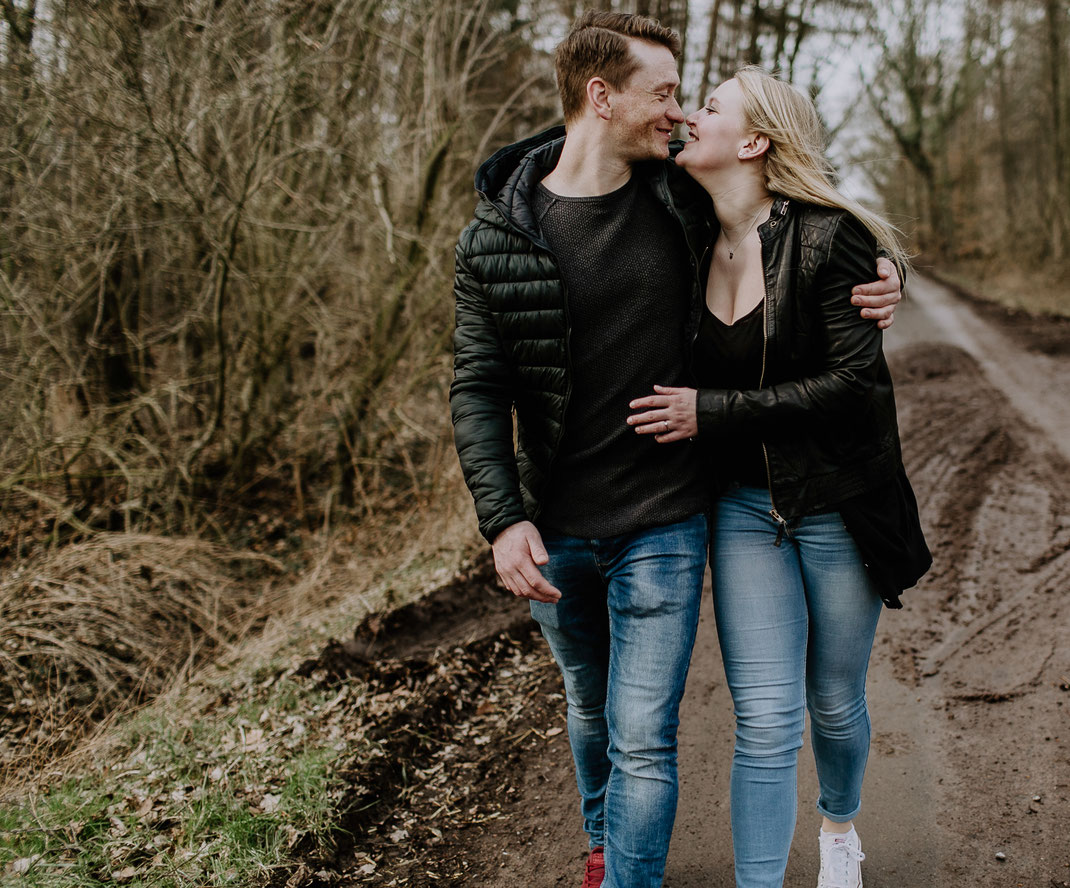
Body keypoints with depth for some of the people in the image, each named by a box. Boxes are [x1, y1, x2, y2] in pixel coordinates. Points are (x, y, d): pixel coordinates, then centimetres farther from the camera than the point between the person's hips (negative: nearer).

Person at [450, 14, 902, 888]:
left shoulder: (682, 202, -4)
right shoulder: (498, 233, -7)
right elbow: (477, 386, -5)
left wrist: (877, 278, -5)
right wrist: (502, 516, -15)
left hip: (663, 526, -1)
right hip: (556, 531, 2)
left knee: (643, 740, -4)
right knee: (589, 708, 23)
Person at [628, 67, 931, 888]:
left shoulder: (828, 238, -14)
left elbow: (855, 382, -20)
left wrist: (713, 413, -21)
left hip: (839, 505, -2)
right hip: (744, 509, 3)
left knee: (834, 703, 16)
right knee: (765, 721, -3)